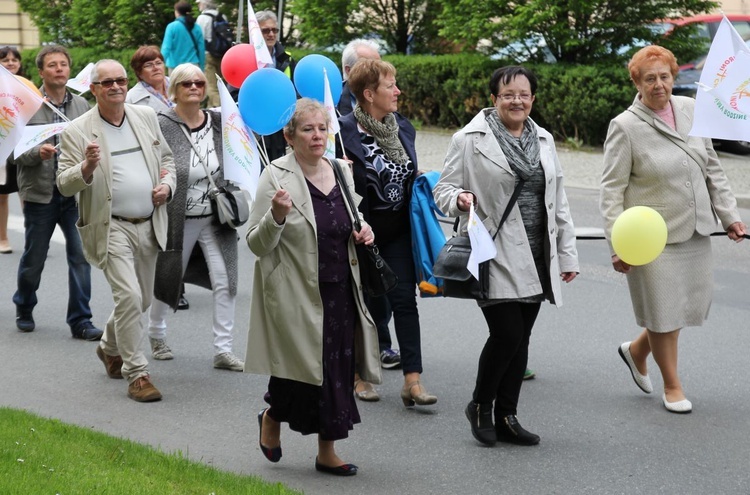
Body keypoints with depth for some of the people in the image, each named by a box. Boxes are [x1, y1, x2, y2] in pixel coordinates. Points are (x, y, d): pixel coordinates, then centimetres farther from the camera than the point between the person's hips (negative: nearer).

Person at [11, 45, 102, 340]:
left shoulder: (81, 105, 7)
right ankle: (24, 310, 33)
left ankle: (80, 321, 4)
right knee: (33, 258, 10)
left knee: (81, 256, -4)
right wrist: (37, 153, -25)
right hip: (41, 193, -2)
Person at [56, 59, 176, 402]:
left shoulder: (146, 117, 8)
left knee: (141, 300, 16)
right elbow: (64, 184, -9)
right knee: (128, 296, -16)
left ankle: (110, 347, 43)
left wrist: (168, 185, 0)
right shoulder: (77, 132, -7)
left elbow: (166, 159, 20)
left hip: (148, 225, 5)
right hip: (110, 228, -5)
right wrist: (87, 167, -29)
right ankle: (136, 374, -6)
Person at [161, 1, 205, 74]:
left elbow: (166, 47, -10)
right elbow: (201, 49, 6)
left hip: (176, 65, -2)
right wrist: (201, 68, 15)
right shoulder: (196, 28, 3)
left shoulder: (172, 27, -6)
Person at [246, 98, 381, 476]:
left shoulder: (341, 172, 8)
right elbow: (257, 245, -11)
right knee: (305, 368, -1)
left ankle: (326, 451, 19)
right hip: (298, 295, -5)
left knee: (338, 370, 7)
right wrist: (276, 216, -30)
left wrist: (361, 231, 2)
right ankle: (272, 417, 30)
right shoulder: (276, 178, -10)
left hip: (340, 291, 6)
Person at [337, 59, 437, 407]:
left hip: (398, 230, 4)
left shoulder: (404, 128, 7)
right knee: (370, 303, 5)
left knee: (404, 300, -5)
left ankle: (412, 381, -8)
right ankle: (360, 375, 22)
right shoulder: (345, 130, -13)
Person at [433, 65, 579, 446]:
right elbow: (443, 189, -2)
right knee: (507, 334, -12)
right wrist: (459, 199, -25)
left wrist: (567, 253, 16)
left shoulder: (544, 141, 15)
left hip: (535, 259, 6)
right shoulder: (470, 140, -3)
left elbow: (558, 201, 19)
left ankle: (506, 417, 17)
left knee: (520, 339, 7)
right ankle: (480, 406, 10)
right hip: (494, 256, -6)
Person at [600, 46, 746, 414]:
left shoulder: (691, 110, 5)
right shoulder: (625, 127, -11)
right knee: (664, 307, 3)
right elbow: (612, 189, -10)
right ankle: (672, 386, 21)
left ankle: (637, 351, 36)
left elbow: (712, 169, 12)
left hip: (695, 231, 6)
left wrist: (728, 215, 8)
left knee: (692, 302, 11)